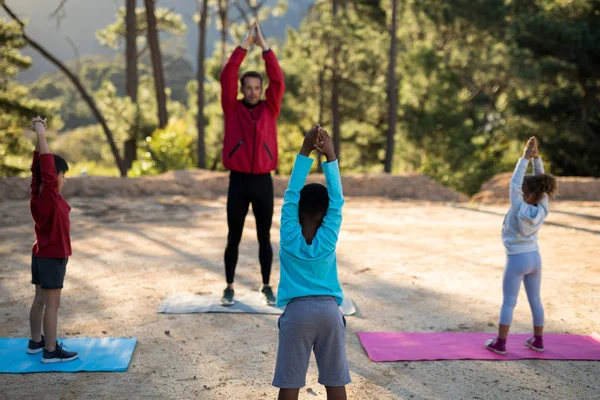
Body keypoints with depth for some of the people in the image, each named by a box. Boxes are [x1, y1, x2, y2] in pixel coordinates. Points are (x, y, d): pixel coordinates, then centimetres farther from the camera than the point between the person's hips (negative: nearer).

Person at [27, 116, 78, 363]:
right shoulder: (48, 196, -22)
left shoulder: (38, 194, 1)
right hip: (53, 257, -9)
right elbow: (46, 167, -28)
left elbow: (39, 166, 5)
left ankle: (36, 341, 29)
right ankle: (51, 351, 3)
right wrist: (41, 134, -24)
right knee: (52, 304, -3)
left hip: (41, 254, 9)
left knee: (40, 300, 17)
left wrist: (40, 135, -2)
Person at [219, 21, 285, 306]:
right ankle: (229, 288, 18)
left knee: (264, 238, 8)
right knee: (233, 238, 6)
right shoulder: (232, 109, 3)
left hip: (263, 182, 1)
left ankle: (266, 287, 20)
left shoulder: (270, 110, 6)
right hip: (238, 182, -1)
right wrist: (245, 44, -7)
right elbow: (227, 77, -7)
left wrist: (264, 45, -7)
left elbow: (278, 81, -5)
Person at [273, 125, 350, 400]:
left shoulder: (289, 237, -6)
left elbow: (290, 194, -5)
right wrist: (330, 156, -8)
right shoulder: (328, 237, -4)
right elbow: (337, 200, -3)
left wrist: (305, 152, -6)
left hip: (297, 312, -1)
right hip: (329, 310, 1)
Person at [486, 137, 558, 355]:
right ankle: (538, 340, 24)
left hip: (516, 260, -5)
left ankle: (500, 343, 7)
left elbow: (514, 183, -18)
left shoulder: (520, 210, -21)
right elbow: (539, 183, -3)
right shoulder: (542, 209, -8)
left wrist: (525, 158, -16)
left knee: (508, 302, 1)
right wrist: (536, 157, -9)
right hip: (534, 258, 6)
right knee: (535, 300, 15)